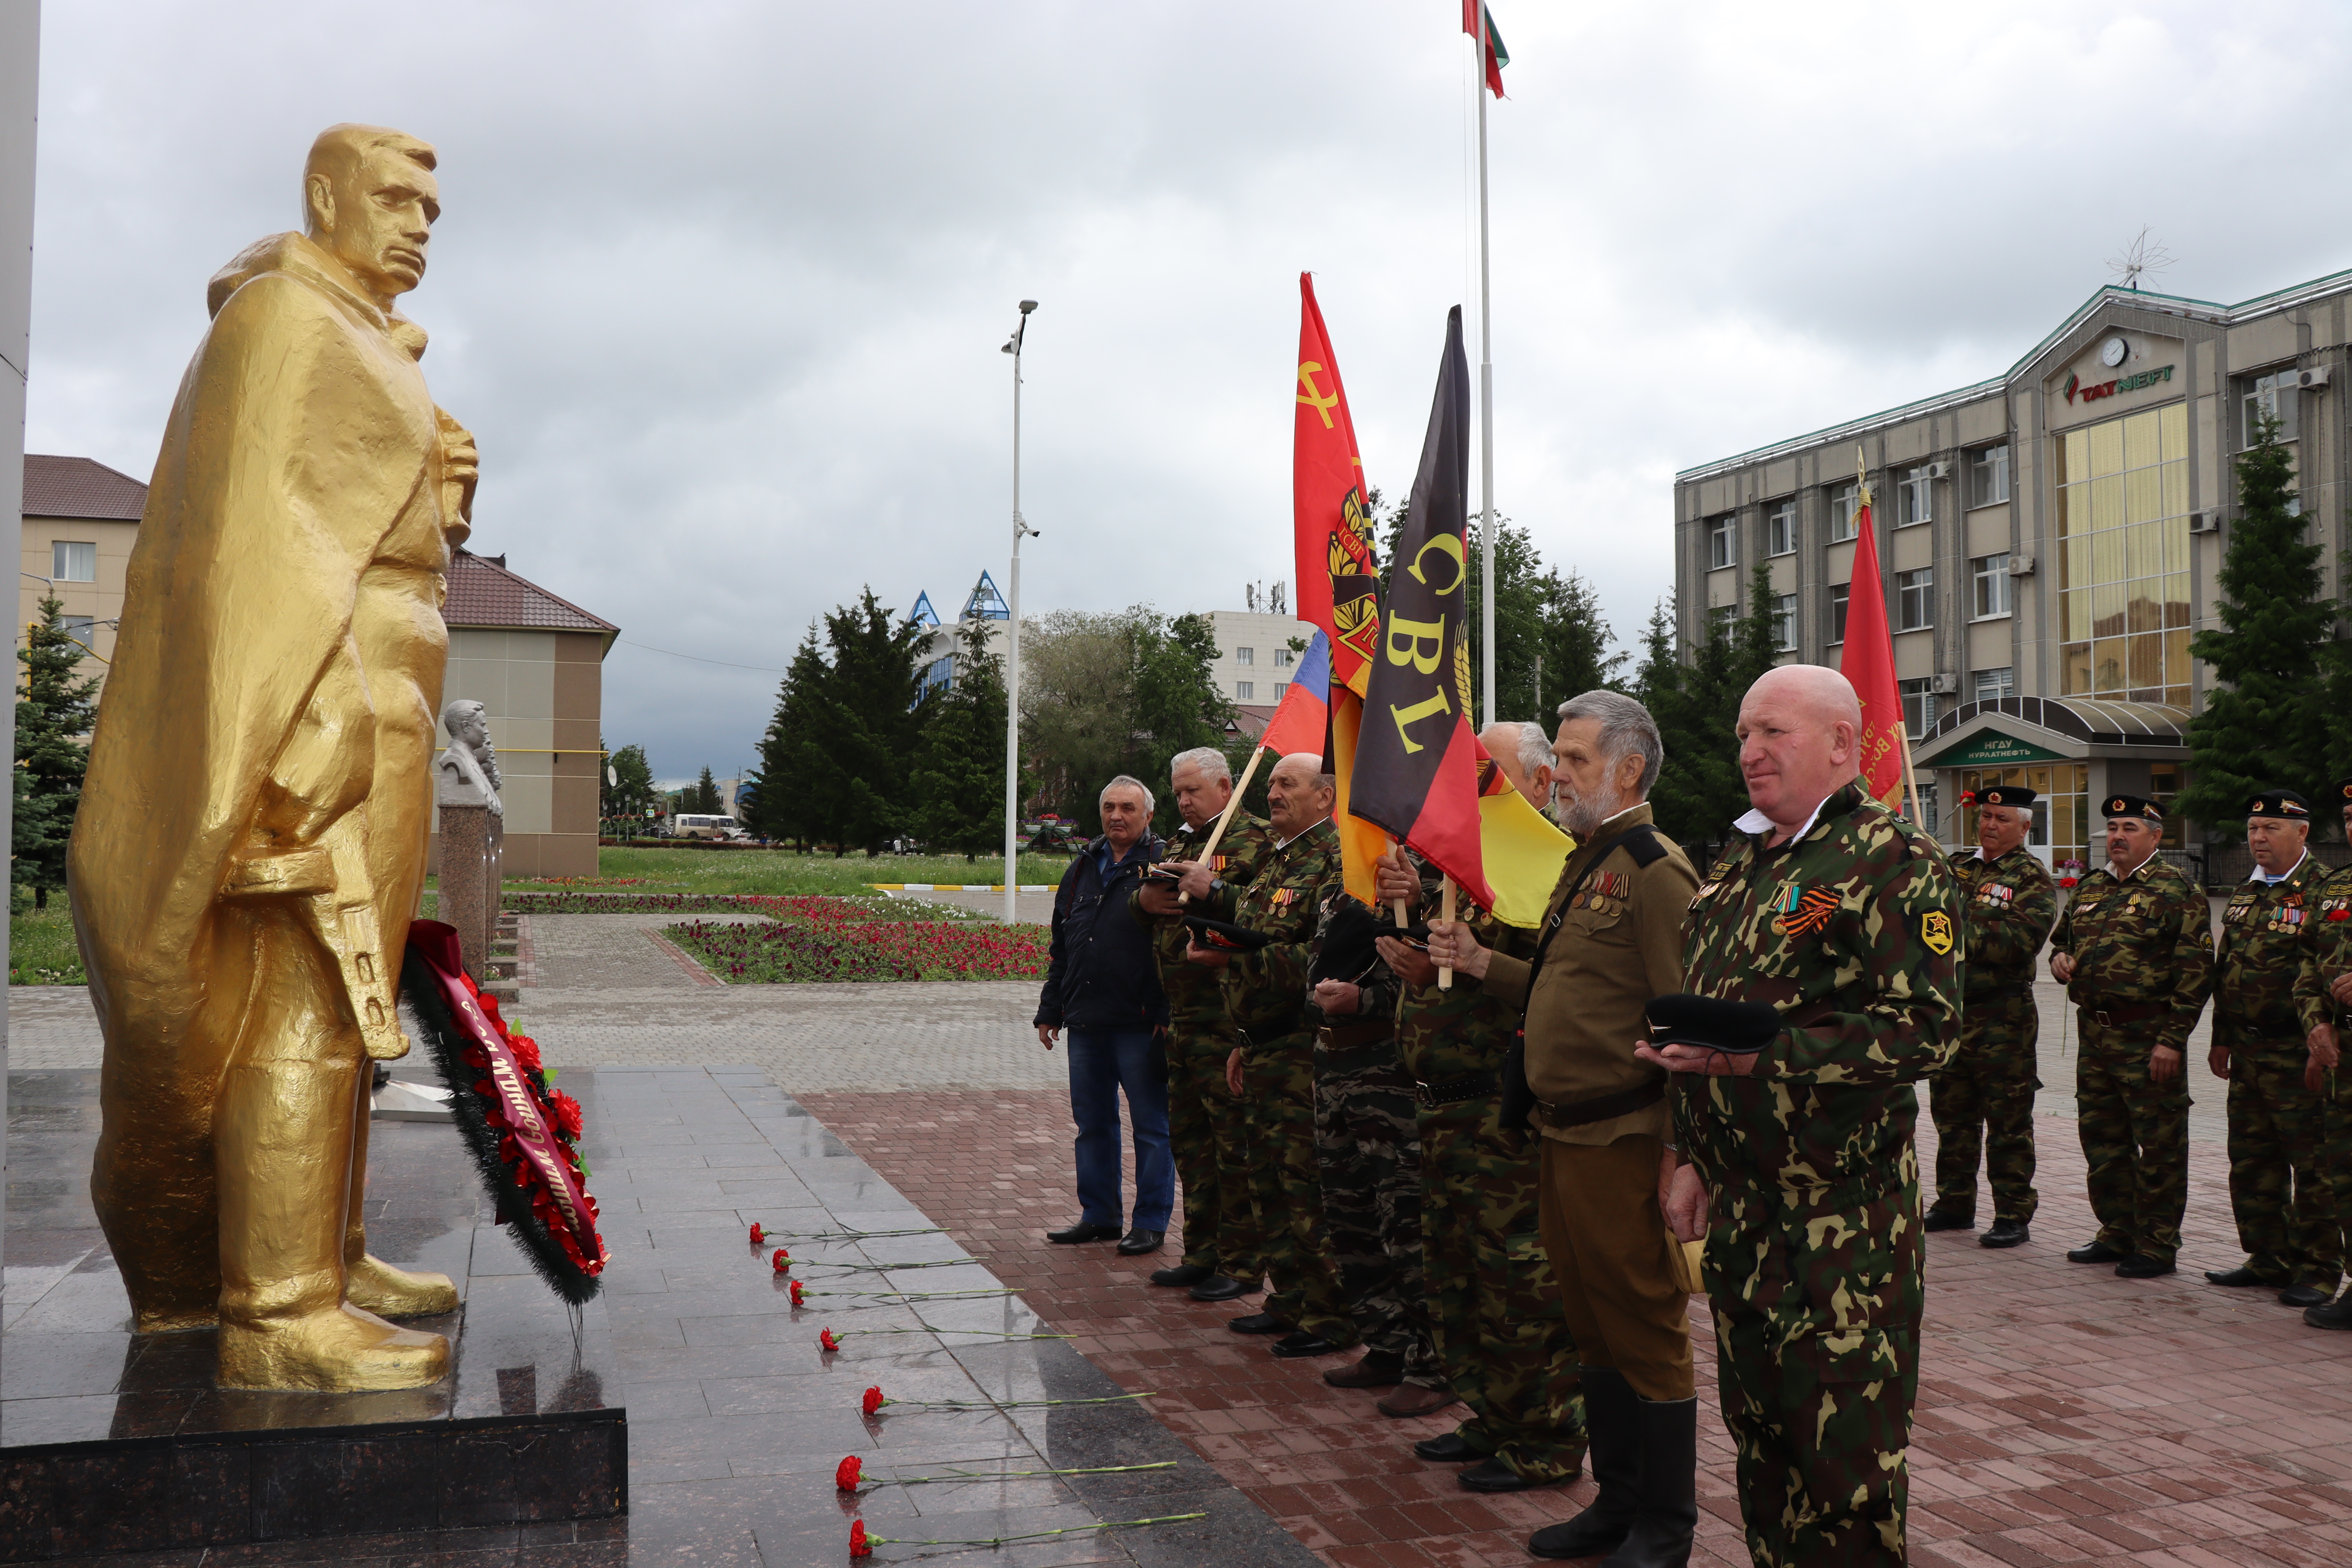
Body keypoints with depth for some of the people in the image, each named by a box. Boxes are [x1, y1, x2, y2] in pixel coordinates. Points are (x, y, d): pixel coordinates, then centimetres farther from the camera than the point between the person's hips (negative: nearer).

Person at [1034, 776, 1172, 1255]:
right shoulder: (1082, 869, 14)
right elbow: (1061, 949, 20)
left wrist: (1169, 1017, -16)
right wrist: (1050, 1010, 16)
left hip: (1140, 1024, -6)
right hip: (1086, 1022, 6)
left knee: (1150, 1125, 3)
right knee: (1092, 1124, 13)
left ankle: (1151, 1221, 13)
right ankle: (1098, 1215, 25)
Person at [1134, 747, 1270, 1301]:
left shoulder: (1253, 840, -7)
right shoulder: (1179, 843, 20)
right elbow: (1143, 903, 24)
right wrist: (1144, 897, 2)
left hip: (1227, 1016, -9)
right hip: (1182, 1015, 9)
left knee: (1234, 1140, -4)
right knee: (1189, 1137, 15)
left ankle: (1242, 1264, 5)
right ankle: (1202, 1253, 26)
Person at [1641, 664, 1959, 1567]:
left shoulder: (1895, 864, -11)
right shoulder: (1738, 867, 15)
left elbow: (1923, 1027, -20)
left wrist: (1760, 1056, -23)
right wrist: (1694, 1159, 16)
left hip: (1845, 1217, -8)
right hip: (1740, 1205, 8)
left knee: (1846, 1450, 0)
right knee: (1757, 1425, 16)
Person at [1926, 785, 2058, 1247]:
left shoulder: (2033, 879, -3)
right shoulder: (1960, 870, 16)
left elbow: (2021, 938, -17)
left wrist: (1964, 937, -23)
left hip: (2003, 1016, -6)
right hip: (1953, 1009, 6)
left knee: (2007, 1120, -1)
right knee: (1952, 1113, 13)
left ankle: (2013, 1216, 7)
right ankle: (1955, 1204, 25)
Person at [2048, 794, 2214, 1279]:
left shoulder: (2178, 893, -8)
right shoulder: (2091, 888, 14)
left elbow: (2195, 973, -12)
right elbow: (2062, 937, 28)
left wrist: (2171, 1039, -17)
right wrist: (2059, 957, 3)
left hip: (2148, 1037, -7)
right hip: (2095, 1034, 7)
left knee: (2157, 1146, 1)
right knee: (2102, 1140, 14)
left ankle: (2157, 1246, 10)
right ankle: (2117, 1233, 27)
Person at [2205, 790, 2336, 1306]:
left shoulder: (2326, 890, -9)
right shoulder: (2246, 893, 14)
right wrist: (2221, 1039, 18)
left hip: (2298, 1052, -8)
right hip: (2247, 1049, 8)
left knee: (2312, 1162, 0)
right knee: (2251, 1160, 13)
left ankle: (2318, 1270, 9)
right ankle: (2268, 1259, 24)